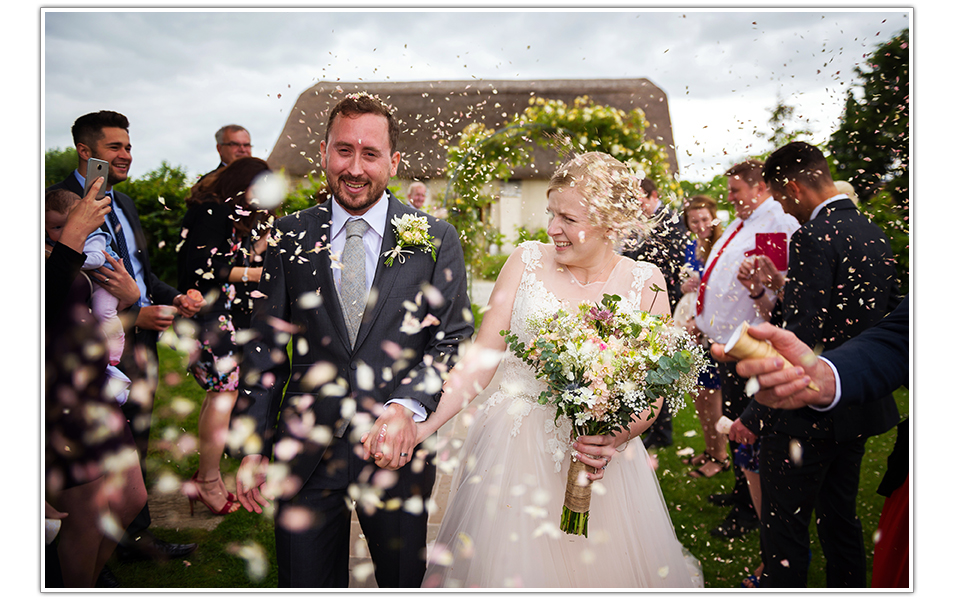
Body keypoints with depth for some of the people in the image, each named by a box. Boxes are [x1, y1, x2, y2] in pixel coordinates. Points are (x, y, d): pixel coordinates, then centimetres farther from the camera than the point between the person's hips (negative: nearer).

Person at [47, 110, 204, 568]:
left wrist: (174, 297, 1)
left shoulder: (123, 203, 16)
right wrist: (133, 316, -21)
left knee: (135, 446, 17)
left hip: (141, 342, 8)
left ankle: (137, 535, 31)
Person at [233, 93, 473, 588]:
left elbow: (454, 339, -4)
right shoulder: (290, 236, 1)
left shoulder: (435, 239, -2)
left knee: (403, 582, 20)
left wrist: (409, 405, -21)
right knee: (304, 585, 14)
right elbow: (265, 347, 4)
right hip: (305, 454, 1)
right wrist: (252, 446, 0)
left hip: (398, 450, 0)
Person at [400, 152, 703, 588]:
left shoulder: (644, 282, -2)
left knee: (605, 567, 12)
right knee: (508, 567, 8)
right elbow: (482, 356, -5)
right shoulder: (527, 261, -2)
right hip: (513, 449, 0)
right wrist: (425, 425, -15)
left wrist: (617, 438, -20)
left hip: (600, 454, 1)